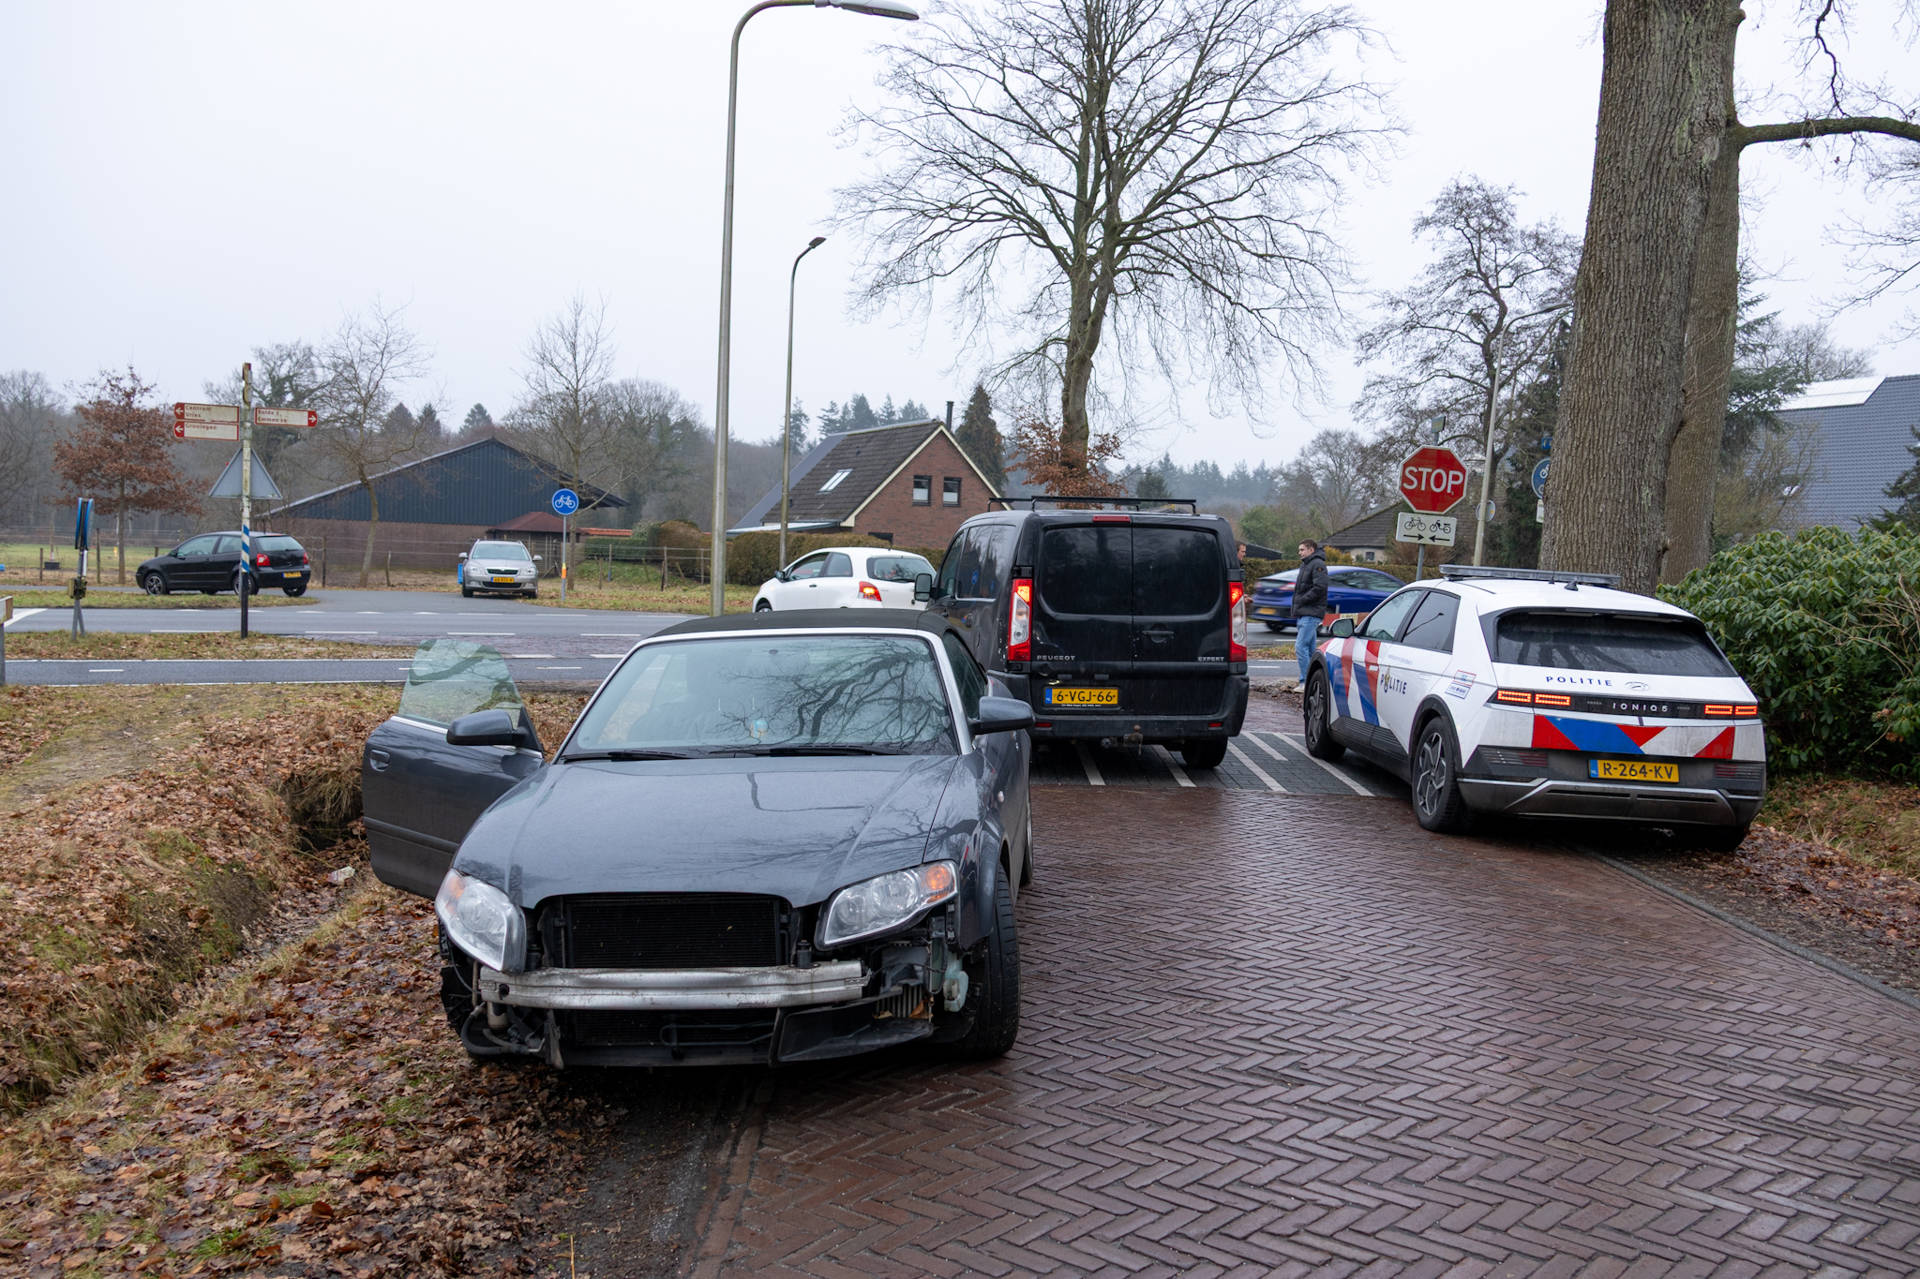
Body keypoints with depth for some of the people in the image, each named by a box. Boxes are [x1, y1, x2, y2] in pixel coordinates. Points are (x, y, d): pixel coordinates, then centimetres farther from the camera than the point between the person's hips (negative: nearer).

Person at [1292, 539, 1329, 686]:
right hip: (1303, 613, 10)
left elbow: (1319, 588, -20)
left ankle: (1306, 682, -14)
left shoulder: (1317, 564, -9)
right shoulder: (1304, 565, 22)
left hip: (1311, 614, -10)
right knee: (1309, 649, 11)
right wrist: (1296, 607, 12)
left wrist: (1301, 601, -16)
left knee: (1301, 647, -15)